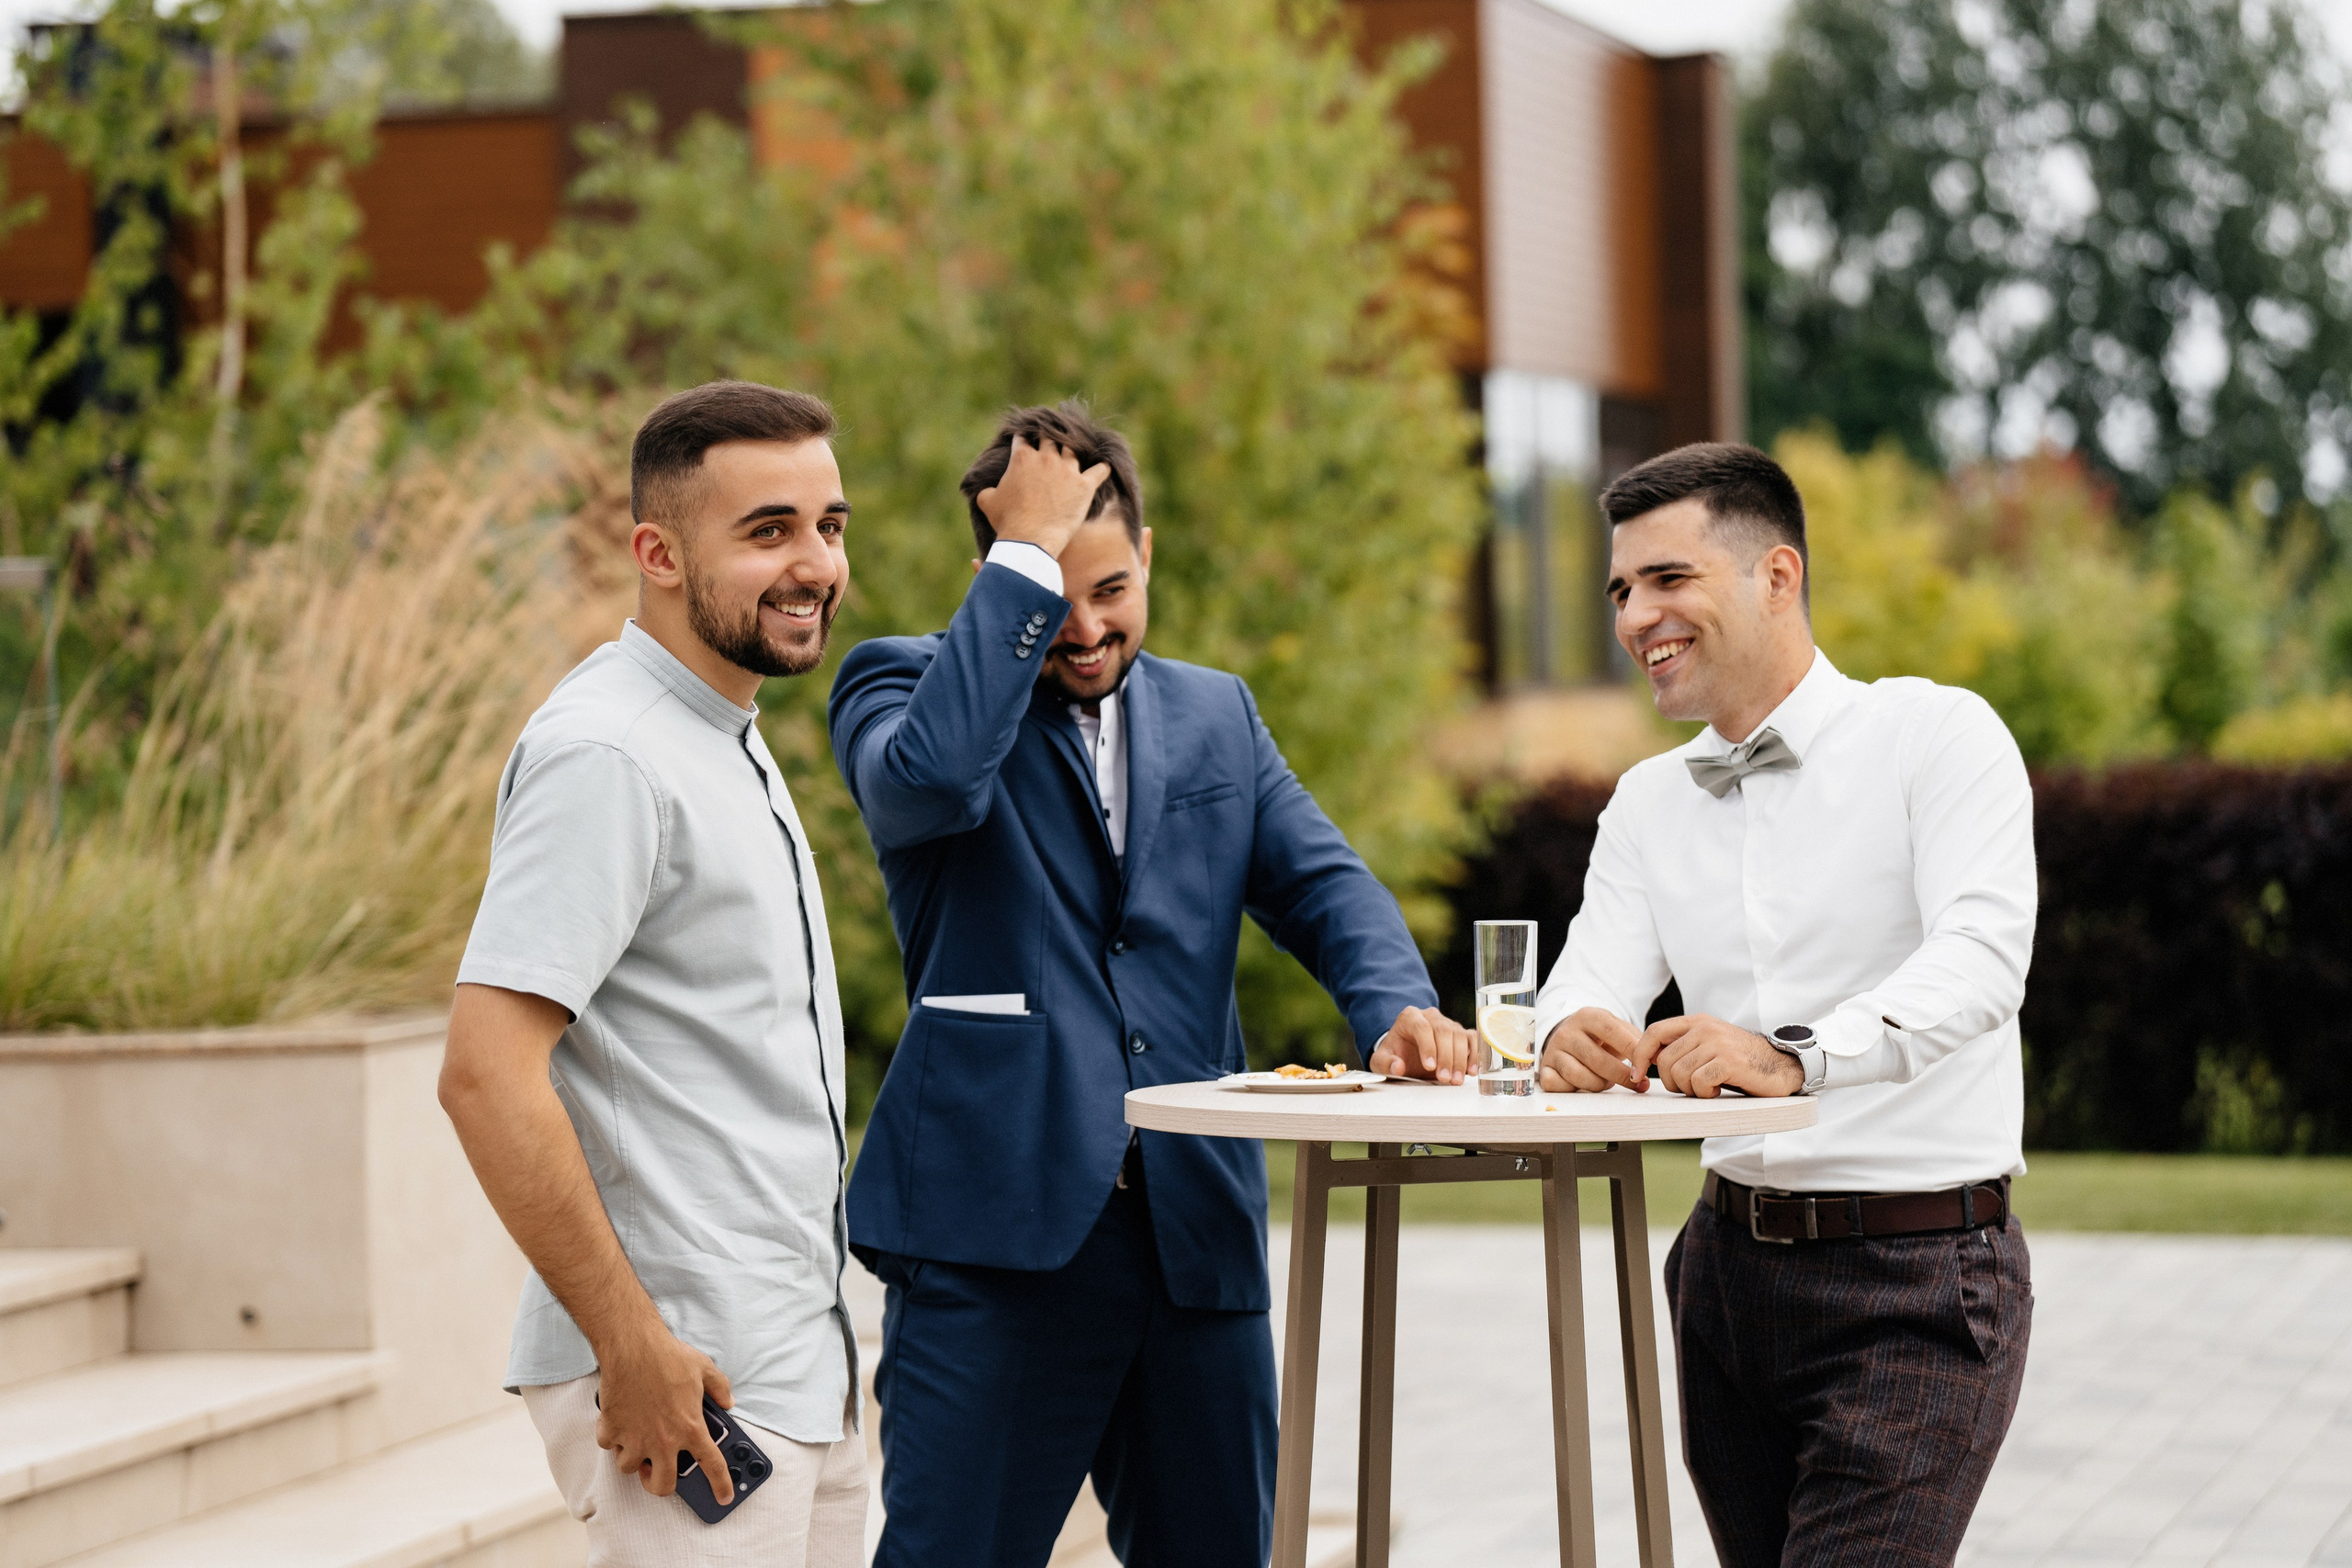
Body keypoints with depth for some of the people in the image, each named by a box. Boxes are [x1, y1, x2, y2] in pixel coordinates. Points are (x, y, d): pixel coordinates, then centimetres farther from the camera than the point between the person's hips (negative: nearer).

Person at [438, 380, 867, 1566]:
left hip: (799, 1369, 9)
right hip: (688, 1379, -9)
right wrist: (632, 1345, -21)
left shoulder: (726, 743, 16)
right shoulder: (606, 757, -16)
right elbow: (486, 1073, -23)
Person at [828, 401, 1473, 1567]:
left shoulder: (1216, 715, 18)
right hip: (995, 1223, -5)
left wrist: (1396, 1003, -11)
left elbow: (1320, 883, 11)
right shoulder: (900, 684, 3)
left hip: (1194, 1221, 5)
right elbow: (930, 776, -20)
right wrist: (1027, 561, -14)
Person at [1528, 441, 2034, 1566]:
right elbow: (1590, 982, 1)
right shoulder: (1649, 802, 14)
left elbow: (1980, 958, -19)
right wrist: (1574, 1036, -25)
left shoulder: (1935, 736, -4)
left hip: (1915, 1273, -6)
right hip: (1733, 1260, 6)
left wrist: (1796, 1053, -36)